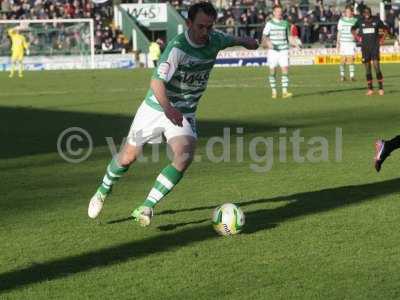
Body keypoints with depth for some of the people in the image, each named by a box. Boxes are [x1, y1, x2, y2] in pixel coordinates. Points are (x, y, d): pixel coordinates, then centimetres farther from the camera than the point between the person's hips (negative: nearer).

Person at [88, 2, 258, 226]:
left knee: (185, 157, -22)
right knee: (129, 156, 7)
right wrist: (167, 108, -56)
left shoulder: (215, 40, -8)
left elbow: (230, 39, 19)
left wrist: (246, 42, 35)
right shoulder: (177, 47, -28)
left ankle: (146, 207, -15)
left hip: (184, 114, 4)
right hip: (157, 107, -4)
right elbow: (157, 81, -41)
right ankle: (103, 192, 38)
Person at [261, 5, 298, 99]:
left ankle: (284, 91, -10)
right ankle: (274, 91, 13)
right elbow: (264, 36, -2)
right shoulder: (270, 23, 0)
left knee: (285, 70, -9)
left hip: (283, 50, 2)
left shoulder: (285, 23, 10)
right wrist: (268, 43, -21)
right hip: (273, 50, -2)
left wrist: (294, 44, 5)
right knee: (272, 71, 2)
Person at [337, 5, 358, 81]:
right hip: (343, 42, 0)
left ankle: (352, 75, 0)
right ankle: (342, 75, 9)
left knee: (351, 59, -3)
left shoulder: (355, 20, 4)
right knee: (343, 59, 0)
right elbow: (339, 32, 10)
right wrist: (338, 42, 6)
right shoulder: (341, 20, 5)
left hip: (351, 42, 0)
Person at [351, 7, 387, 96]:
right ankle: (370, 89, 7)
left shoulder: (376, 20, -2)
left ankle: (381, 88, -8)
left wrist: (381, 40, 5)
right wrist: (359, 38, 10)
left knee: (377, 67, -12)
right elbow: (353, 29, 20)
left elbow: (384, 29, 13)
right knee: (367, 69, 3)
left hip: (375, 47, -2)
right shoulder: (360, 21, 3)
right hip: (365, 47, 2)